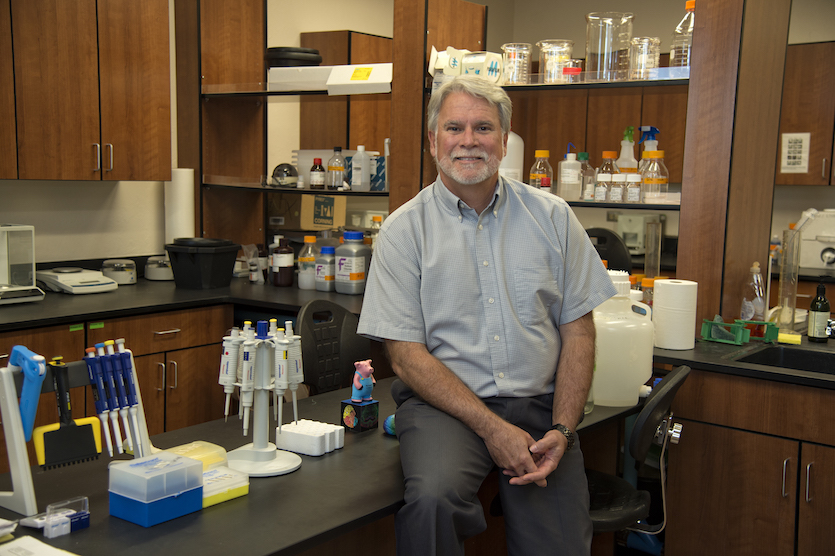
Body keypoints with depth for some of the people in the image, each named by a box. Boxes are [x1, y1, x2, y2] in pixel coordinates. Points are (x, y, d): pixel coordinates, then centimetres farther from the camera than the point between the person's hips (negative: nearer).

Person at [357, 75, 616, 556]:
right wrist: (491, 427, -14)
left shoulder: (552, 217, 7)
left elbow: (578, 330, 6)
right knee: (433, 499, -31)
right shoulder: (404, 231, 0)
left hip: (539, 406, 3)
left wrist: (562, 430, -7)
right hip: (443, 404, -2)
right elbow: (407, 355, -5)